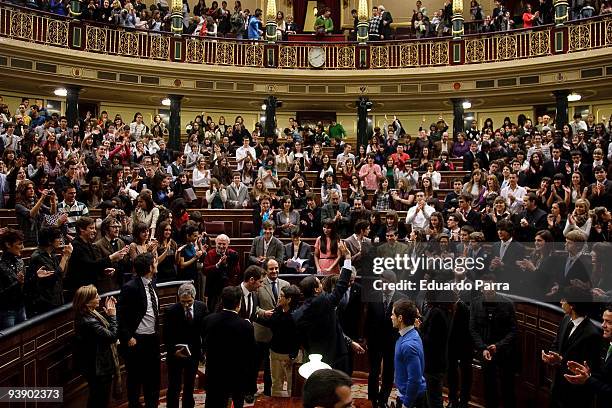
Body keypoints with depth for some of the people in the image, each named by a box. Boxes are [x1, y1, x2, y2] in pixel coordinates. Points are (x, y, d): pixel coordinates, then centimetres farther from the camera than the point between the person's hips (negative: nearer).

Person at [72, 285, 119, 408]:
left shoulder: (88, 314, -1)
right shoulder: (89, 322, -31)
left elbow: (102, 326, 12)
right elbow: (112, 336, -28)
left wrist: (107, 312, 0)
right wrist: (112, 315, -21)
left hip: (94, 365, 10)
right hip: (99, 368, -10)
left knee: (96, 398, 25)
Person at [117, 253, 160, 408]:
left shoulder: (151, 283, 4)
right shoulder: (130, 287, -20)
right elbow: (121, 315, -17)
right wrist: (128, 337, -17)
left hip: (153, 337, 7)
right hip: (137, 340, -7)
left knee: (153, 376, 18)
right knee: (135, 377, 10)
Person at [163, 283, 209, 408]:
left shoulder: (202, 307, -8)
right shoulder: (171, 311, -17)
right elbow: (166, 337, -12)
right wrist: (174, 351, -23)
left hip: (194, 353, 3)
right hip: (176, 354, -3)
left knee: (189, 385, 19)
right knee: (174, 387, 5)